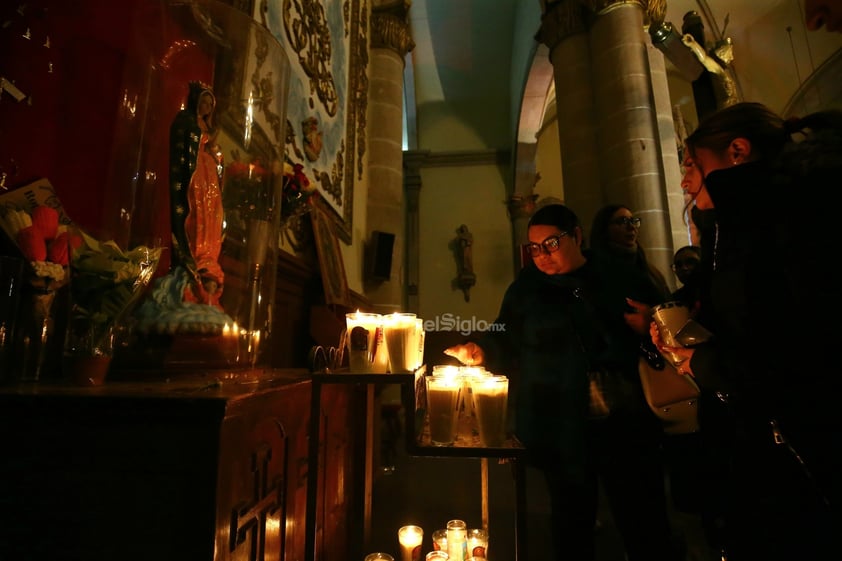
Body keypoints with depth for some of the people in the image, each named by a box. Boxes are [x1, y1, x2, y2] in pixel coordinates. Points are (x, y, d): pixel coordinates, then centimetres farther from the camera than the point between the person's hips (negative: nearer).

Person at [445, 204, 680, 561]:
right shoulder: (526, 287, 2)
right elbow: (507, 344, 1)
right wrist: (482, 352, -17)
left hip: (627, 424, 1)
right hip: (561, 429, 0)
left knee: (645, 525, 13)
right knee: (572, 524, 14)